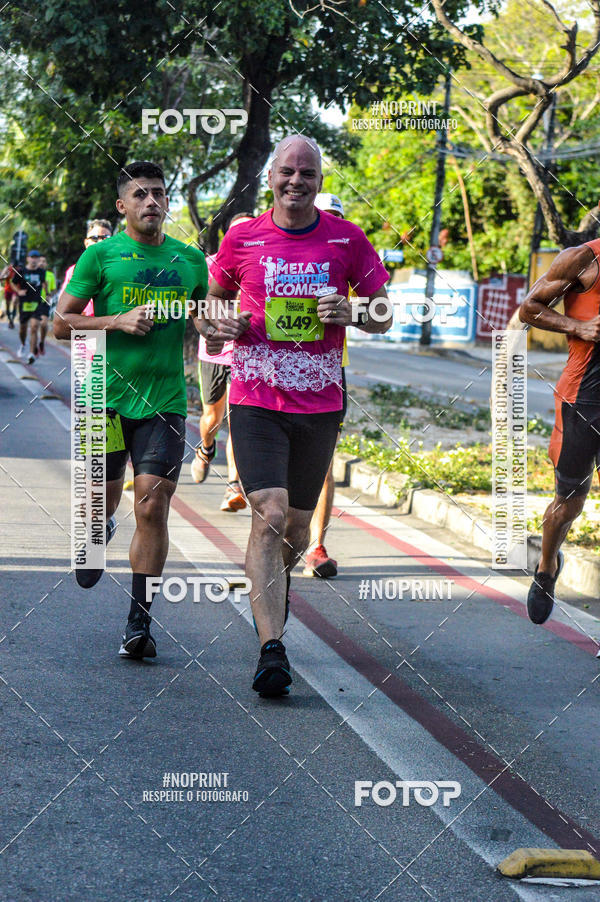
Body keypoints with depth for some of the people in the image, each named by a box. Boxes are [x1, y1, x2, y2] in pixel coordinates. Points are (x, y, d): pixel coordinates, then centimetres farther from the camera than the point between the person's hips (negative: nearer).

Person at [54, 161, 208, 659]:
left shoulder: (191, 260, 11)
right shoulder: (101, 256, 1)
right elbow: (62, 322, 0)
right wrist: (120, 321, -12)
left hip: (166, 400, 1)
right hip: (106, 396, -1)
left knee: (153, 506, -10)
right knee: (103, 501, 7)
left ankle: (139, 623, -5)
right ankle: (99, 534, 46)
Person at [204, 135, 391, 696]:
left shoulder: (346, 240, 2)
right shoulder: (243, 239, 1)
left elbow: (384, 316, 8)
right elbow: (214, 297, 18)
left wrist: (351, 314, -13)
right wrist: (220, 324, -4)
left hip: (319, 403, 2)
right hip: (255, 402, -2)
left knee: (297, 525, 15)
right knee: (269, 515, -18)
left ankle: (277, 585, 48)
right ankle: (271, 650, -24)